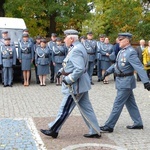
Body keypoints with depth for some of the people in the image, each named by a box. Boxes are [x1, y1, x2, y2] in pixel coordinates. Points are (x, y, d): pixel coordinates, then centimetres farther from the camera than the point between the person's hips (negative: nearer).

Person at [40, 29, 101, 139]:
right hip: (81, 84, 10)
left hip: (76, 85, -10)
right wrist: (61, 71, 12)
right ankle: (95, 131, 19)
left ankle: (53, 130, 13)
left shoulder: (76, 50, -20)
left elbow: (80, 69, -28)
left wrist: (68, 80, -21)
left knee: (65, 109, 1)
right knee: (86, 108, 13)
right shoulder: (77, 48, 12)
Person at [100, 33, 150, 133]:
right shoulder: (122, 51, 9)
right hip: (122, 81, 9)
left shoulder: (131, 52, -19)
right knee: (131, 103, 17)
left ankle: (109, 126, 2)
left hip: (126, 82, -9)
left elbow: (139, 67, -25)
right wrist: (109, 71, 11)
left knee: (118, 104, -4)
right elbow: (117, 64, 21)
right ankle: (138, 123, 28)